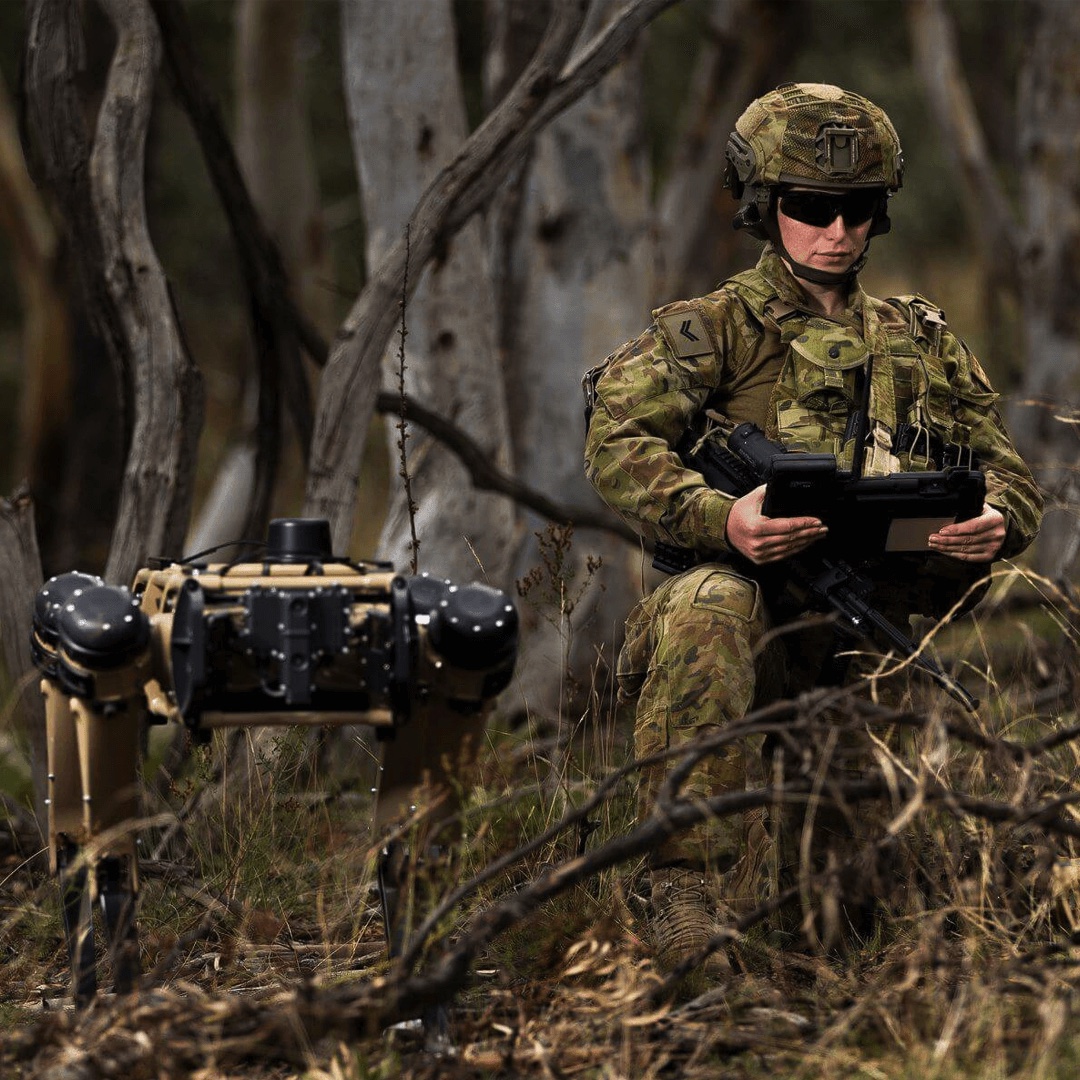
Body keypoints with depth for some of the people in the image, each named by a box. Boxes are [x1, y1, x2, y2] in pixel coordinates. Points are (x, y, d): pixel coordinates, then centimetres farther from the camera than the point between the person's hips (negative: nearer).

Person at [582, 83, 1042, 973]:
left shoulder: (924, 343, 23)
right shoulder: (713, 330, 11)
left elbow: (1012, 477, 17)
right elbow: (617, 442, -6)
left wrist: (997, 523, -11)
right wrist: (722, 518, -26)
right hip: (768, 608, -4)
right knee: (707, 607, -37)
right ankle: (688, 884, -34)